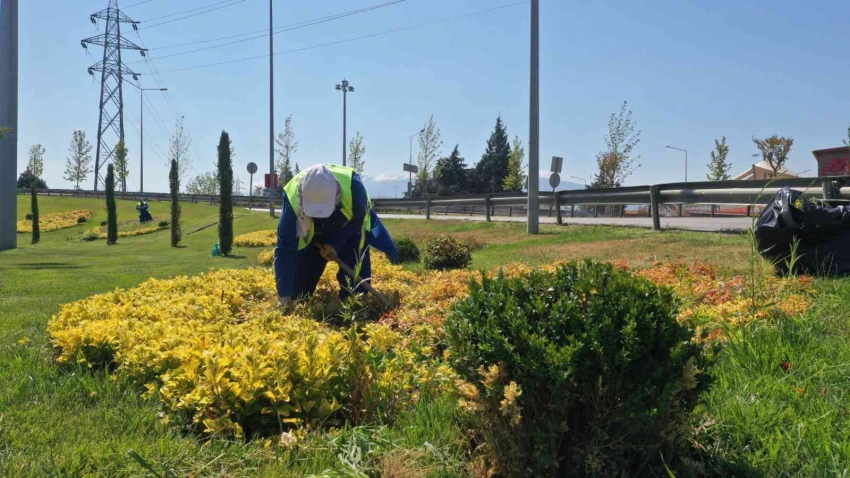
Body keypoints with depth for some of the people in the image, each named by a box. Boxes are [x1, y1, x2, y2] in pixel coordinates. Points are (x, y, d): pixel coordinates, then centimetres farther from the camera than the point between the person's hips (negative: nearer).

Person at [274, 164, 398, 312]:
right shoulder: (292, 198, -40)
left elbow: (358, 219, -21)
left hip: (351, 228, -1)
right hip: (314, 233, 1)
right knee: (298, 290, -1)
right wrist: (284, 294, -37)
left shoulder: (352, 185, -44)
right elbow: (285, 249, -34)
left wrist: (336, 244, -31)